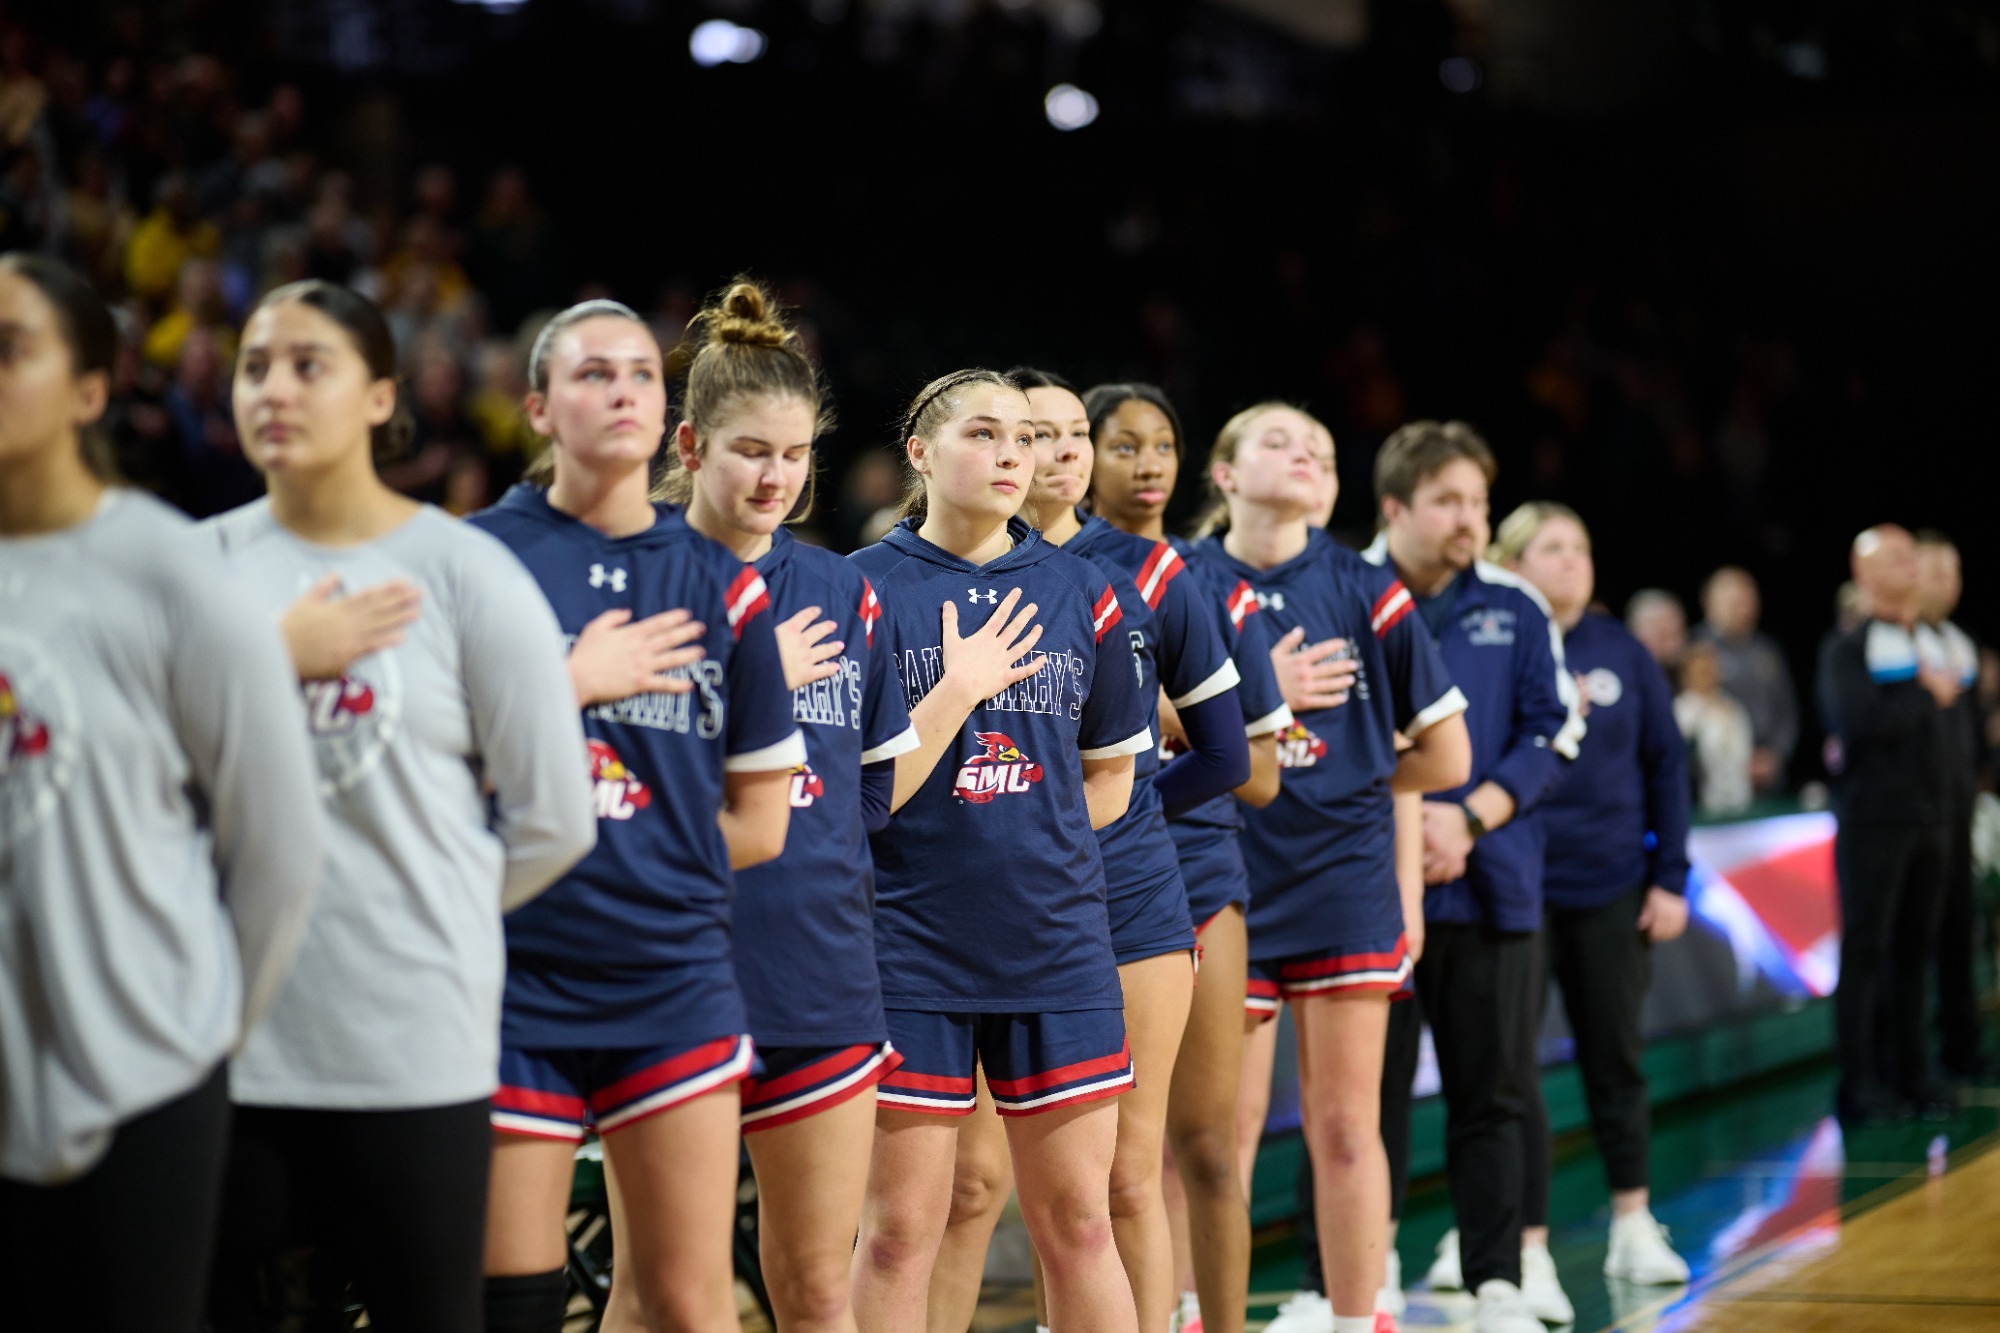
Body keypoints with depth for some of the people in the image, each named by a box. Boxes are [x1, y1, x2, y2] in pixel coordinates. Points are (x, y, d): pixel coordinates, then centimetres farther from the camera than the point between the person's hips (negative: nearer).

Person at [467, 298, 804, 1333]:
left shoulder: (720, 584, 8)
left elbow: (759, 823, 12)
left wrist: (634, 855, 2)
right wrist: (564, 685, -12)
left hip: (672, 975, 3)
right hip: (513, 972, -2)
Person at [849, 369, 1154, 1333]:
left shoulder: (1079, 592, 8)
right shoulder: (868, 589, -3)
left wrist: (1016, 845, 3)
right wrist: (955, 690, -15)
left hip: (1057, 942, 3)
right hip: (910, 949, -3)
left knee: (1077, 1223, 7)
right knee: (898, 1233, 1)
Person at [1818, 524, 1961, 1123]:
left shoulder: (1926, 643, 17)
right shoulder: (1846, 648, -5)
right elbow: (1854, 720, -20)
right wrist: (1926, 697, -11)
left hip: (1927, 820, 6)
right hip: (1873, 820, -6)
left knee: (1913, 949, 8)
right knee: (1865, 950, -4)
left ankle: (1908, 1072, 14)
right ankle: (1858, 1083, -1)